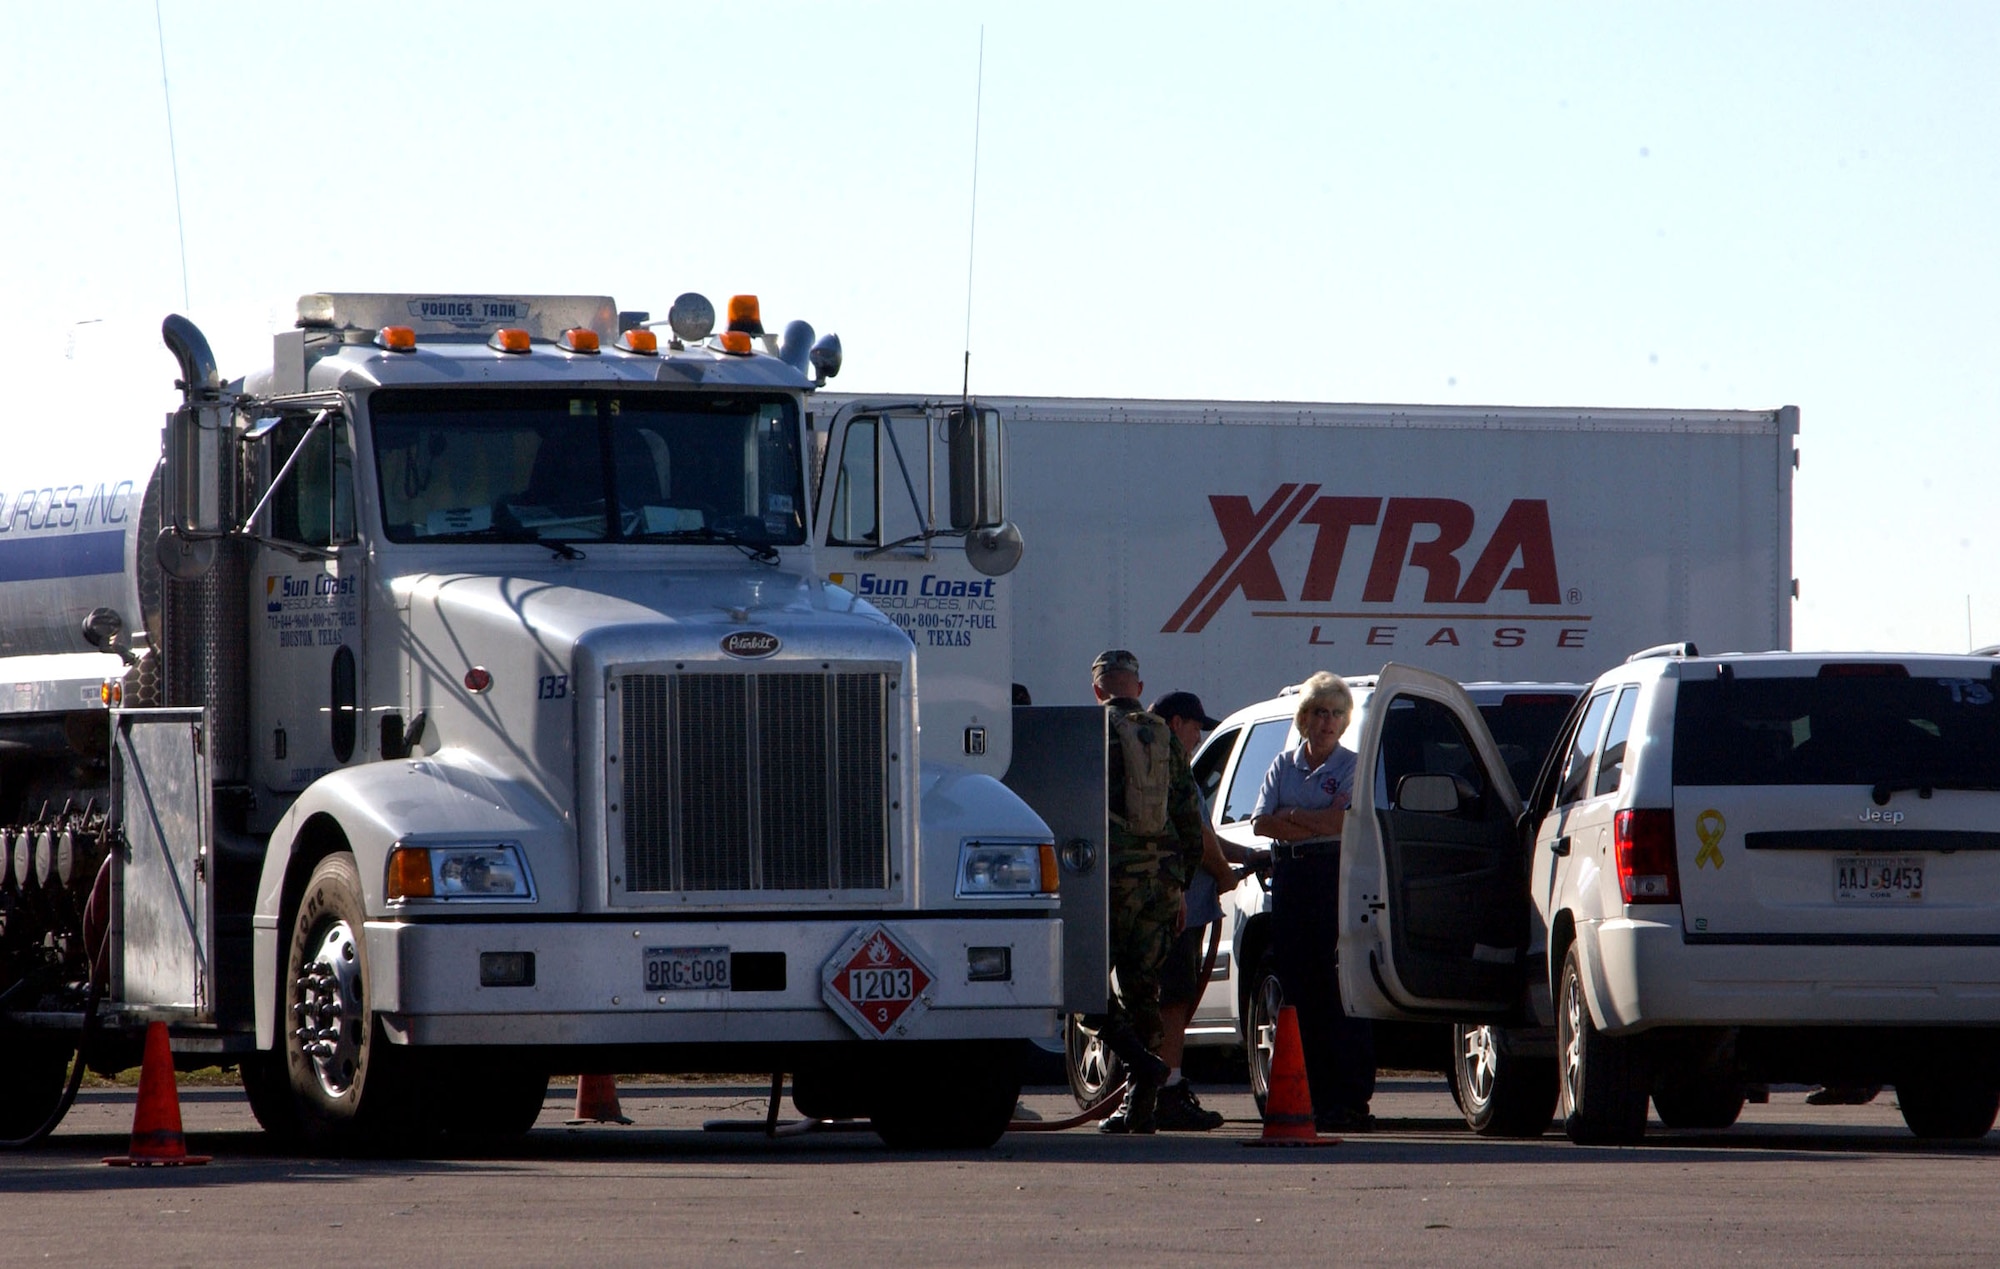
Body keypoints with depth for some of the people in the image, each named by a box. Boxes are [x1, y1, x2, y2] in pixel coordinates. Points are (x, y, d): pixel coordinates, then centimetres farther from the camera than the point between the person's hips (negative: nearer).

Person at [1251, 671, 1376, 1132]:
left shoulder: (1353, 766, 3)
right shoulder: (1284, 765, 16)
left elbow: (1347, 822, -11)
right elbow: (1262, 823, 4)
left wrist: (1290, 816, -5)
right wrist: (1320, 823, -8)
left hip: (1336, 875, -5)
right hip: (1290, 878, 5)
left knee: (1341, 993, -9)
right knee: (1299, 990, 1)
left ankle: (1351, 1101, -11)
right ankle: (1316, 1098, 4)